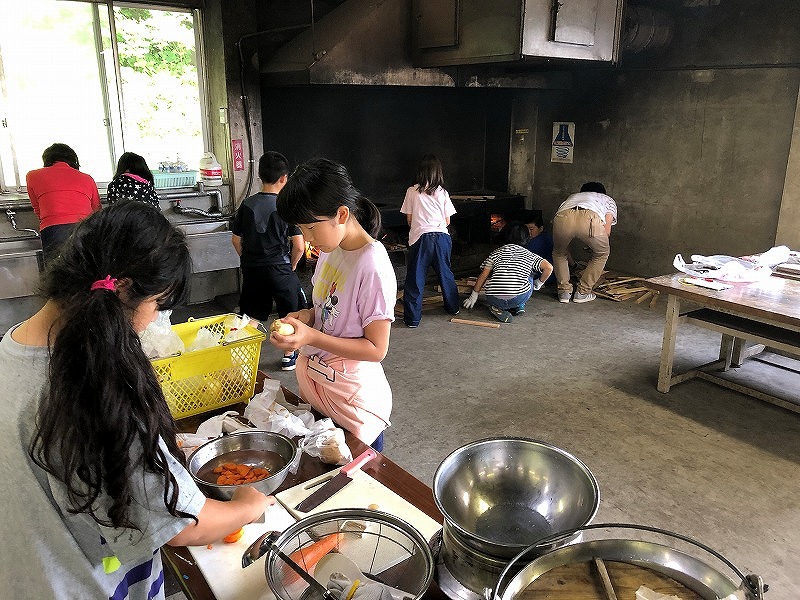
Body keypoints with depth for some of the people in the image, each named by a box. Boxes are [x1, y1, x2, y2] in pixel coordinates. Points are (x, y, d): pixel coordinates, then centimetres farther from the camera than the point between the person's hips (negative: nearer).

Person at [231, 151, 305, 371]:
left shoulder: (247, 205, -2)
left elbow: (236, 240, 5)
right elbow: (299, 246, -14)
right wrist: (291, 266, 3)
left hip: (251, 269, 3)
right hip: (279, 268, -3)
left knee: (251, 317, 15)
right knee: (290, 312, 15)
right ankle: (289, 357, 24)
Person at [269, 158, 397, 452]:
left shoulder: (372, 266, -24)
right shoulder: (329, 249, 1)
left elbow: (376, 348, -21)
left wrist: (312, 337, -26)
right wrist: (308, 316, -5)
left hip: (353, 400, -8)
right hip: (315, 387, 8)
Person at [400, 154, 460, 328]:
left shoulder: (412, 191, -2)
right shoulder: (443, 193, 2)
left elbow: (409, 219, 4)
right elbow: (447, 221, 7)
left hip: (420, 237, -2)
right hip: (441, 236, 3)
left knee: (415, 278, 3)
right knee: (445, 273, 20)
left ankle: (412, 318, 1)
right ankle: (453, 307, 36)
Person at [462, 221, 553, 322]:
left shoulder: (497, 252, 18)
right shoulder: (529, 255, 18)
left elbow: (483, 275, 15)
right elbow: (549, 268, 6)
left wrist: (473, 295, 26)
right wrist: (539, 283, 24)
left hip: (494, 300, 0)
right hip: (519, 298, 0)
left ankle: (498, 308, 9)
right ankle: (519, 307, 17)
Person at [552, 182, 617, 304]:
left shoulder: (572, 196, 48)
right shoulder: (608, 200, 40)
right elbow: (606, 231, 21)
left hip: (562, 218, 2)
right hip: (590, 219, -2)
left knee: (559, 252, 33)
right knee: (602, 253, 28)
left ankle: (564, 291, 28)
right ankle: (582, 292, 27)